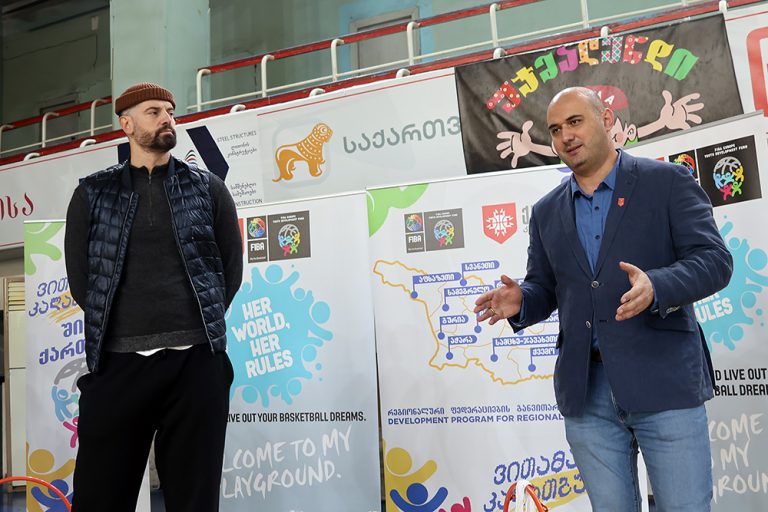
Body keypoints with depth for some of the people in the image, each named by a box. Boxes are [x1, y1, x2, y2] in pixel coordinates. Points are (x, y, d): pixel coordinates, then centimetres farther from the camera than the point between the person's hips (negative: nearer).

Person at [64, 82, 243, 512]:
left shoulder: (208, 188, 11)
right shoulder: (92, 194, 11)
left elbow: (231, 268, 11)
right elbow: (80, 275, 10)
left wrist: (199, 326, 7)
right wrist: (118, 328, 6)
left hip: (196, 360, 0)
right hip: (116, 361, 0)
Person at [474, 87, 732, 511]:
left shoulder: (668, 181, 1)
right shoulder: (547, 212, 14)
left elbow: (713, 259, -7)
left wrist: (656, 287, -27)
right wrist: (521, 302, -6)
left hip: (664, 381, -3)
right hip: (585, 390, 4)